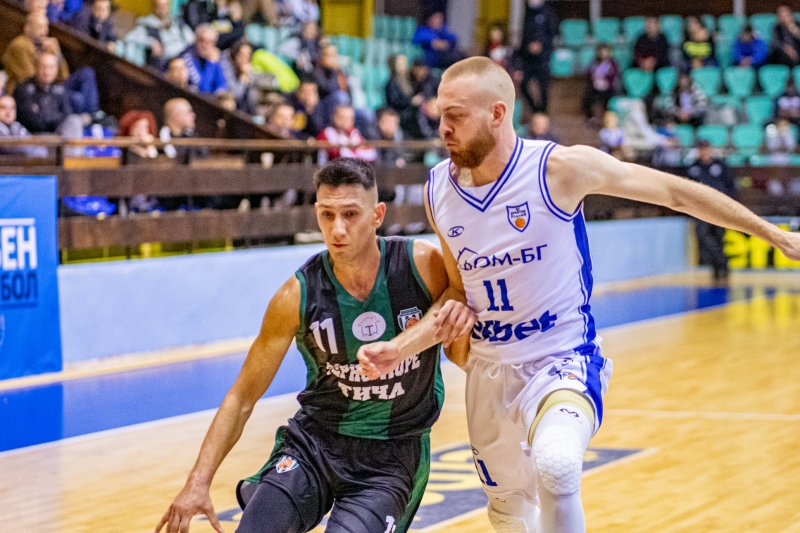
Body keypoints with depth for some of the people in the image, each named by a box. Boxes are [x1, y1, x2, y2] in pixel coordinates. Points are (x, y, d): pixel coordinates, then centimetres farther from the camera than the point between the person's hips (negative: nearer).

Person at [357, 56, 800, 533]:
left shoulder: (560, 168, -17)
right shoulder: (439, 189, -3)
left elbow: (675, 192, -8)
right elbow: (458, 291, 9)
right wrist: (399, 348, -7)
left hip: (562, 359, -5)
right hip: (490, 368, 5)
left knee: (554, 467, -35)